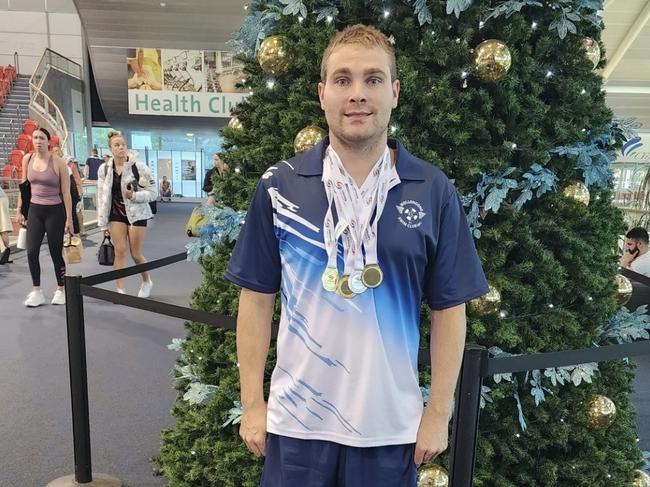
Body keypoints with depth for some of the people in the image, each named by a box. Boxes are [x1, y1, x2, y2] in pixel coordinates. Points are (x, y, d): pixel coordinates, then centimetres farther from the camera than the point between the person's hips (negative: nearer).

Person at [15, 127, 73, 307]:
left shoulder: (58, 162, -10)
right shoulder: (27, 159, 3)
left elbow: (66, 192, -8)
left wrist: (69, 218, -10)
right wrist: (19, 208, 11)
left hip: (54, 211, -4)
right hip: (34, 210, 4)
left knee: (56, 253, 3)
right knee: (31, 252, -2)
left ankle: (60, 290, 18)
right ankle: (36, 291, 11)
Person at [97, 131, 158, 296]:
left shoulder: (139, 167, -9)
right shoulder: (104, 169, 1)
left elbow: (153, 193, -7)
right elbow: (101, 197, 5)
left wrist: (134, 196, -23)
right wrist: (103, 223, 4)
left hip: (136, 213, -2)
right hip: (116, 214, 3)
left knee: (136, 253, 2)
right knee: (119, 252, -3)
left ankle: (147, 281, 29)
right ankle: (120, 290, 3)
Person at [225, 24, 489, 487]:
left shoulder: (435, 191, -7)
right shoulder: (279, 186, -6)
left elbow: (449, 309, -2)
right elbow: (257, 298, -2)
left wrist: (439, 412, -2)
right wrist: (252, 402, -2)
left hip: (392, 422, 0)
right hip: (296, 417, 1)